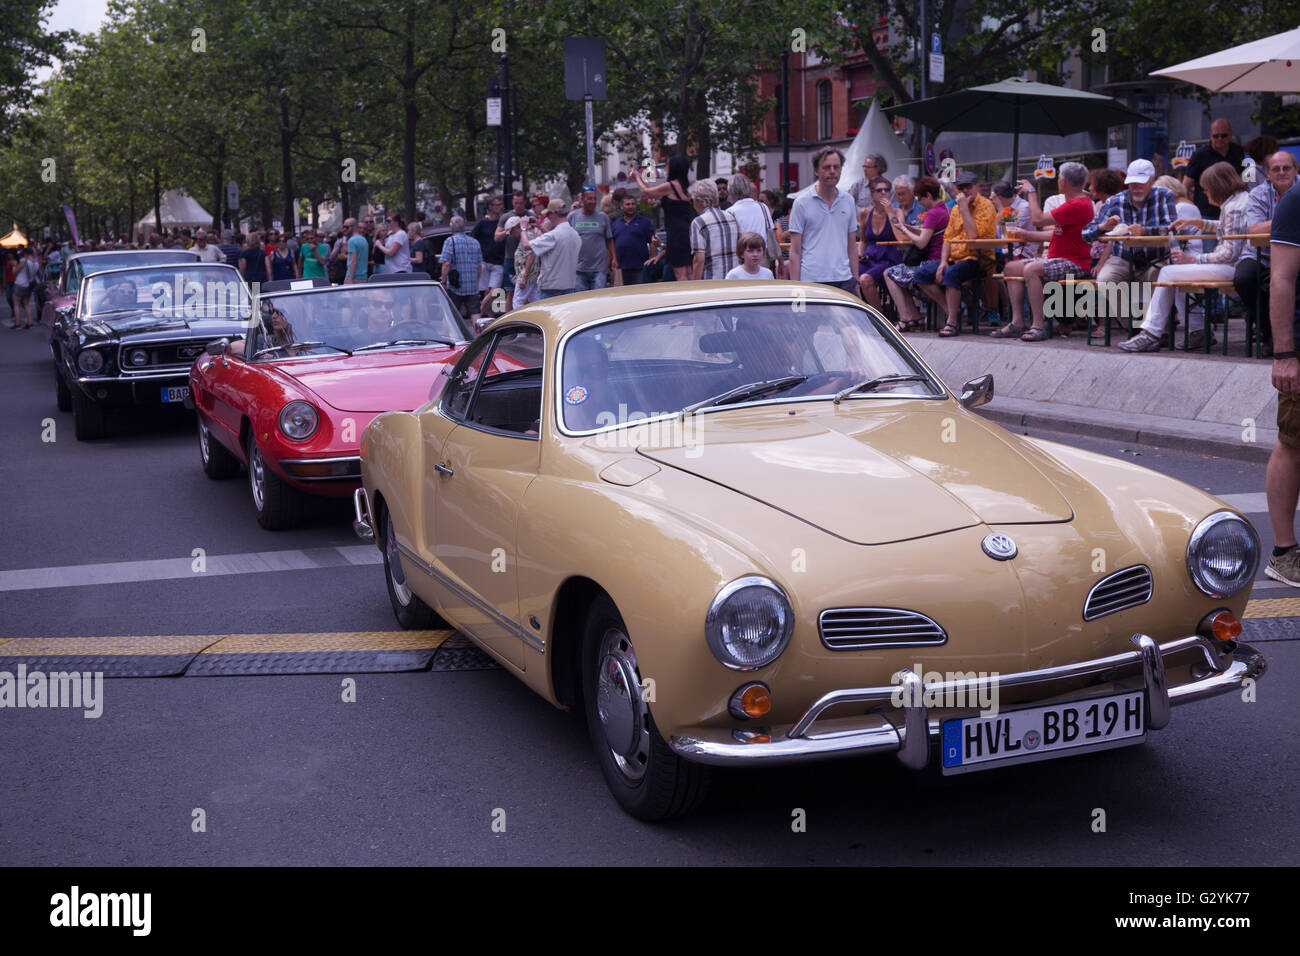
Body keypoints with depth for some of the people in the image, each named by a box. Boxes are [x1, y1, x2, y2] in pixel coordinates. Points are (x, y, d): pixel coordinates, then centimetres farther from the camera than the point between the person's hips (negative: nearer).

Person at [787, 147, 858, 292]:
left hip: (844, 280, 4)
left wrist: (856, 281, 12)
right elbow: (795, 251, -1)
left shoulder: (848, 201, 12)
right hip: (812, 281, -3)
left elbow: (852, 246, 17)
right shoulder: (802, 204, 0)